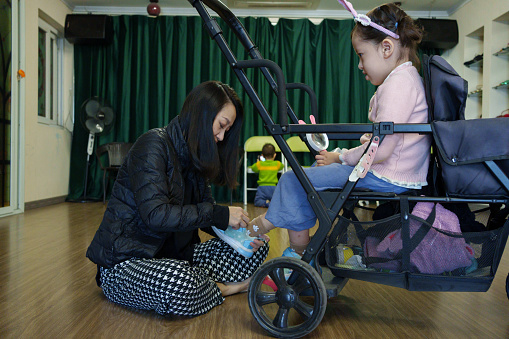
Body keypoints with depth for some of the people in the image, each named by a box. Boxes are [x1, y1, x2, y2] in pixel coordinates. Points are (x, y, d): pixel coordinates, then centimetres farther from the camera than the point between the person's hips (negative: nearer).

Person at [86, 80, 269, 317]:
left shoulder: (194, 157, 11)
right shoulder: (154, 144, -16)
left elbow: (203, 212, 9)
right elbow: (155, 214, -28)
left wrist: (241, 231, -10)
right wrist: (220, 214, -24)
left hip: (175, 256, 8)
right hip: (125, 261, -7)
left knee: (256, 248, -1)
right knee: (177, 287, -40)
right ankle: (223, 288, -9)